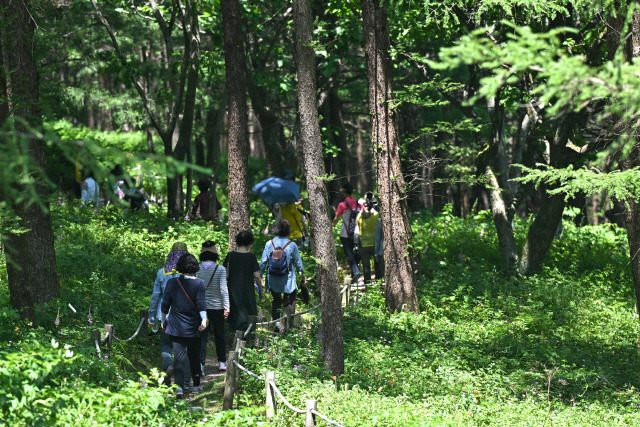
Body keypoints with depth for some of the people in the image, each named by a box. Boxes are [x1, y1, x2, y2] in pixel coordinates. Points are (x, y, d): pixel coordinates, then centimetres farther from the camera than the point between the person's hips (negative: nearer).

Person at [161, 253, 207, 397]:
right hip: (193, 327, 0)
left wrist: (163, 320, 18)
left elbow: (165, 304, 5)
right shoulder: (198, 283, -5)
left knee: (179, 358, -2)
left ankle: (179, 386, -18)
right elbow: (201, 303, -13)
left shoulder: (172, 283, 0)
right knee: (194, 357, 15)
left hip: (175, 327, 0)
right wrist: (204, 320, -13)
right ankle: (196, 386, 26)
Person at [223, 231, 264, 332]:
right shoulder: (251, 257, -9)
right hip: (247, 291, -3)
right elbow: (257, 276, -8)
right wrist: (261, 291, 4)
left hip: (233, 290, 3)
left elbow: (225, 273, 0)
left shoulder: (230, 255, -1)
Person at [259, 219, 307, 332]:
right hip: (288, 281, -2)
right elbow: (298, 263, -1)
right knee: (289, 302, 7)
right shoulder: (292, 245, -9)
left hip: (273, 280, 3)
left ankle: (275, 322, 8)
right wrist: (303, 278, 11)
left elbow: (263, 262, 0)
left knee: (276, 300, 18)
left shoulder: (269, 244, -4)